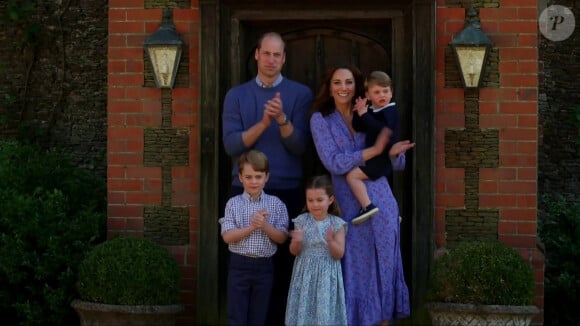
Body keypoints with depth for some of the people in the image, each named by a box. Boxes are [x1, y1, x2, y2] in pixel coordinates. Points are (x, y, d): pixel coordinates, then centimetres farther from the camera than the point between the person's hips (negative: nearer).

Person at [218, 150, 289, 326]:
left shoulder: (276, 204, 1)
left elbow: (281, 237, -3)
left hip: (264, 266, 1)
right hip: (239, 265, -1)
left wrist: (264, 226, -18)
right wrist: (251, 227, -18)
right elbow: (227, 236, -9)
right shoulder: (233, 204, -1)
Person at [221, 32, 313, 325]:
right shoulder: (236, 95, 7)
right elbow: (231, 145, -4)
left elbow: (300, 146, -4)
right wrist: (263, 123, -17)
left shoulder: (300, 94, 3)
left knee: (283, 263, -1)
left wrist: (282, 119, -21)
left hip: (287, 191, -1)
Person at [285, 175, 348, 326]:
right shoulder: (302, 221, -1)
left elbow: (339, 254, -7)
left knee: (325, 312, 1)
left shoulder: (337, 224, -5)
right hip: (305, 274, 1)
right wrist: (297, 241, -20)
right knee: (304, 310, 5)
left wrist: (331, 241, -25)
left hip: (326, 275, -1)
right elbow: (294, 252, 1)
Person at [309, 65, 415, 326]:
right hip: (349, 206, -2)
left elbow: (397, 165, 9)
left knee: (384, 266, 4)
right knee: (355, 269, 1)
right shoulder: (321, 119, 1)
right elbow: (333, 163, -12)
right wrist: (375, 150, -15)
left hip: (382, 203, 2)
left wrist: (396, 151, -15)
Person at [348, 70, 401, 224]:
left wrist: (364, 115, -29)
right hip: (378, 159, 10)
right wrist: (359, 113, -9)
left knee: (353, 175, -19)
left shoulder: (390, 111, -13)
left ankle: (367, 206, -25)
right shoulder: (372, 111, 12)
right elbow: (358, 127, 7)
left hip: (384, 158, -10)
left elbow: (382, 129, -31)